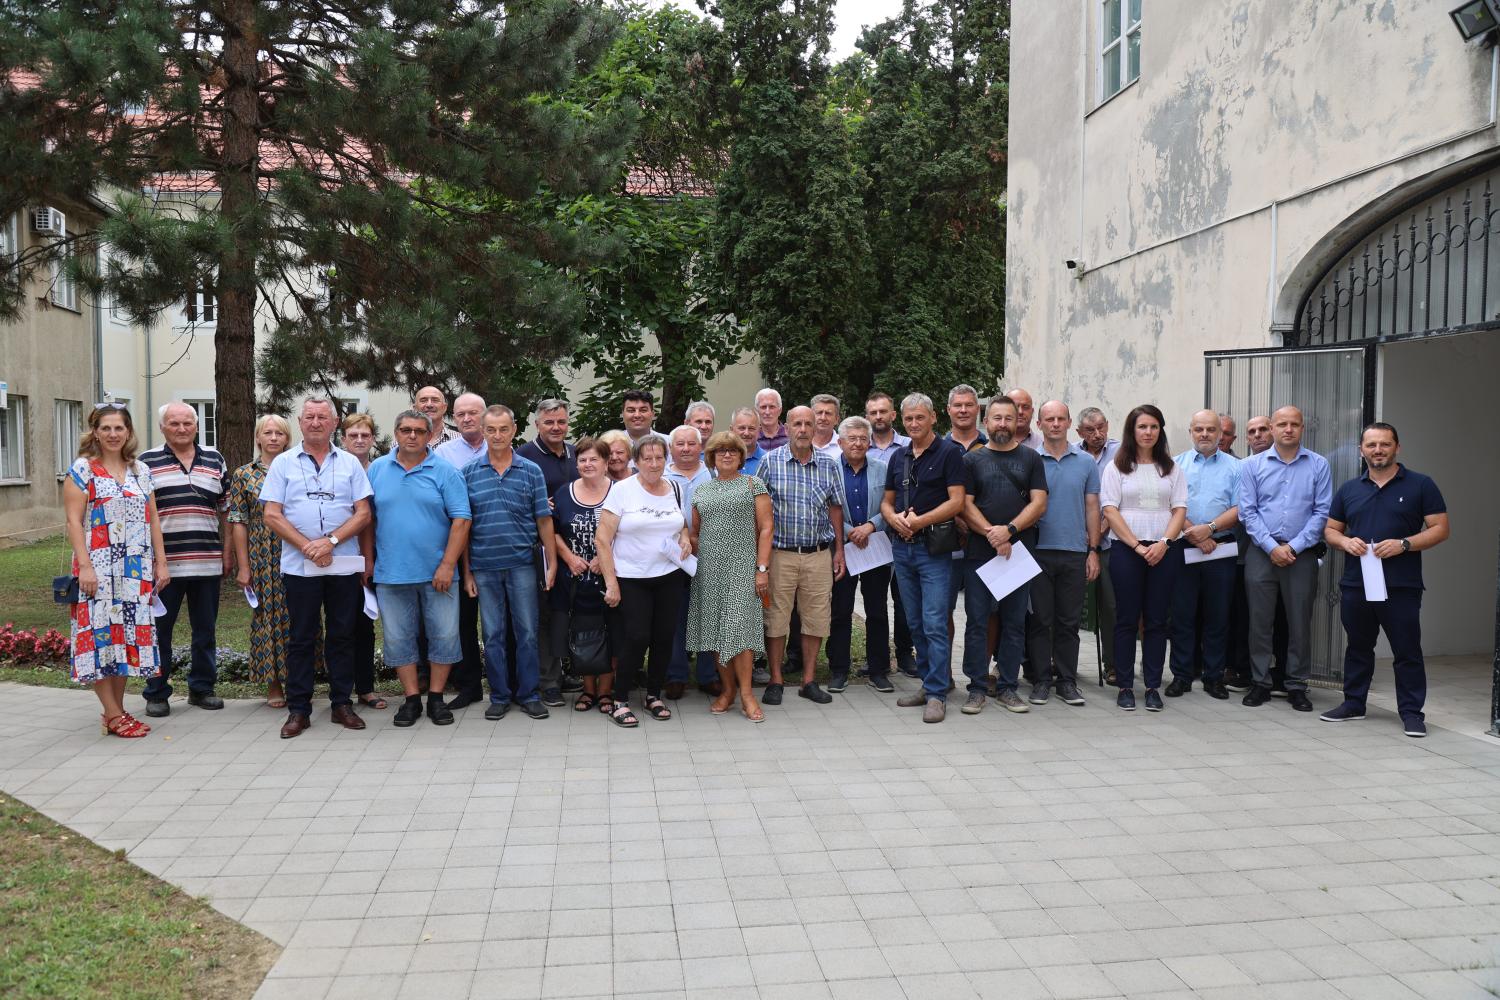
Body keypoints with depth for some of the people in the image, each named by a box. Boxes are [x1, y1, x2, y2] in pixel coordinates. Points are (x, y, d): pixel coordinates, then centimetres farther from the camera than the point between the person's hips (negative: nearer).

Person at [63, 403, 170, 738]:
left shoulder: (141, 470, 13)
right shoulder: (82, 470, -1)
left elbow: (153, 520, 13)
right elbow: (74, 521, -7)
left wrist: (161, 562, 7)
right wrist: (84, 566, -15)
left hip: (136, 571, 5)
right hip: (98, 569, -5)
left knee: (129, 635, 7)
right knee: (102, 634, -4)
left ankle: (116, 710, 16)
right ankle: (113, 715, 3)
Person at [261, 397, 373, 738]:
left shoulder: (350, 463, 8)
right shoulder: (283, 463, 6)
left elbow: (363, 513, 2)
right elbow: (272, 515, 0)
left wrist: (331, 541, -13)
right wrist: (307, 546, -12)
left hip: (344, 565, 1)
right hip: (298, 566, -1)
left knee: (342, 636, 7)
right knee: (301, 638, 4)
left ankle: (342, 703, 16)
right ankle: (298, 710, 11)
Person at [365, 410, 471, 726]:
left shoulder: (445, 471, -2)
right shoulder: (377, 469, 7)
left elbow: (461, 520, -7)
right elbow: (368, 519, 10)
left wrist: (447, 565, -13)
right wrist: (368, 562, 5)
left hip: (437, 573, -2)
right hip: (390, 573, 2)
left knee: (444, 635, 3)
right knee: (399, 638, 7)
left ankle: (436, 697, 17)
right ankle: (411, 698, 19)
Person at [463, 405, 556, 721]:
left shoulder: (531, 471, 3)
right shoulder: (469, 473, 3)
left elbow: (543, 520, 4)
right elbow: (463, 525, 5)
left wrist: (552, 563, -1)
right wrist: (466, 571, 1)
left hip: (522, 564, 0)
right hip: (484, 567, 1)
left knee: (527, 632, 3)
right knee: (493, 634, 8)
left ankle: (529, 694, 15)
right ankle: (499, 696, 18)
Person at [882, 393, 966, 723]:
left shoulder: (948, 453, -5)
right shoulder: (899, 457, 14)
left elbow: (956, 502, -12)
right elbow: (886, 501, 17)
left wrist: (920, 521, -18)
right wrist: (894, 518, -6)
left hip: (935, 547, -7)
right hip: (902, 547, 7)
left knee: (935, 624, -9)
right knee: (915, 624, 12)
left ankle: (937, 694, -4)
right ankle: (931, 682, 23)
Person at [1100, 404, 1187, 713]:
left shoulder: (1171, 468, 12)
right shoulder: (1116, 467, 5)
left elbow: (1180, 509, 6)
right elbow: (1110, 510, -3)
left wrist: (1163, 543, -10)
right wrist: (1137, 546, -11)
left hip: (1164, 551, 2)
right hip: (1126, 550, -2)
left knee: (1157, 620, 3)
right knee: (1127, 618, 0)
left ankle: (1153, 687, 9)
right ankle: (1125, 686, 6)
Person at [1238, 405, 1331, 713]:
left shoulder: (1318, 465, 4)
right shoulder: (1253, 465, 5)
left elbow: (1322, 512, -1)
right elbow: (1247, 511, 0)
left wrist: (1293, 547, -10)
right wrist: (1272, 547, -10)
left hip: (1302, 554, 0)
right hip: (1262, 552, 0)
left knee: (1300, 622, 5)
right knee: (1259, 619, 3)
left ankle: (1297, 685, 15)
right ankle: (1260, 682, 13)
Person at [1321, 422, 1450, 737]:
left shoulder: (1420, 485, 1)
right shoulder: (1349, 489, 11)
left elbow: (1440, 529, -2)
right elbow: (1330, 529, 15)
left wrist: (1403, 544, -17)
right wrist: (1345, 541, -7)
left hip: (1402, 587, -4)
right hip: (1355, 584, 4)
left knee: (1407, 650, 0)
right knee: (1358, 647, 14)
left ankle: (1411, 711, 9)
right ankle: (1353, 703, 25)